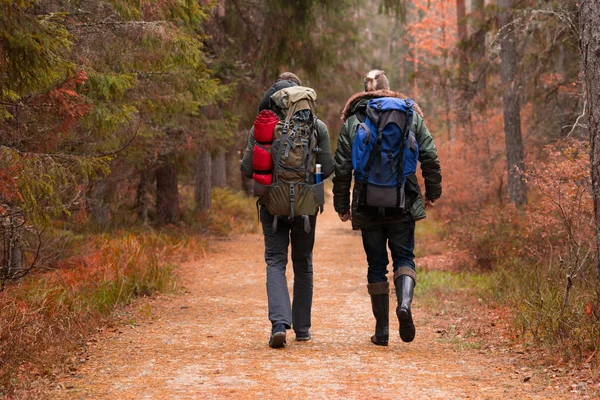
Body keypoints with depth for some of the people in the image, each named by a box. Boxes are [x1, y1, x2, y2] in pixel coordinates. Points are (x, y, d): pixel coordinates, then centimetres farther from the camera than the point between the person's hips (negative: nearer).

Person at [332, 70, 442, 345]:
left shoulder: (352, 122, 3)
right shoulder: (411, 115, 5)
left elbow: (342, 167, 1)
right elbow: (430, 157, 2)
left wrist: (342, 205, 9)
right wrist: (433, 192, 14)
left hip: (368, 206, 0)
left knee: (376, 264, 7)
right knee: (404, 256, 9)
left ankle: (381, 330, 8)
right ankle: (404, 302, -20)